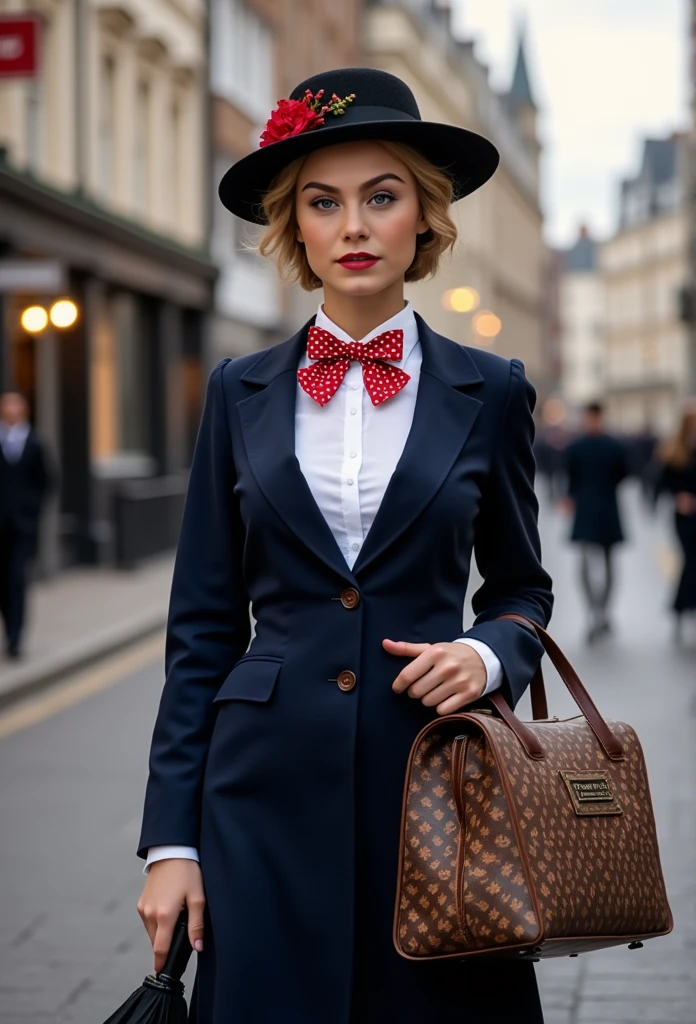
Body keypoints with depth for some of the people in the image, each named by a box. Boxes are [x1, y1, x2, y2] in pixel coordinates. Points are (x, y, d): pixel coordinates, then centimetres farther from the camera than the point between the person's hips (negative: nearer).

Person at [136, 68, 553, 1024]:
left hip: (433, 777, 0)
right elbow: (204, 625, 5)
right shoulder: (241, 391, 5)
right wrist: (170, 840, 0)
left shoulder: (490, 393, 3)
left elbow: (521, 590, 14)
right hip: (272, 785, 0)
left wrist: (488, 655, -11)